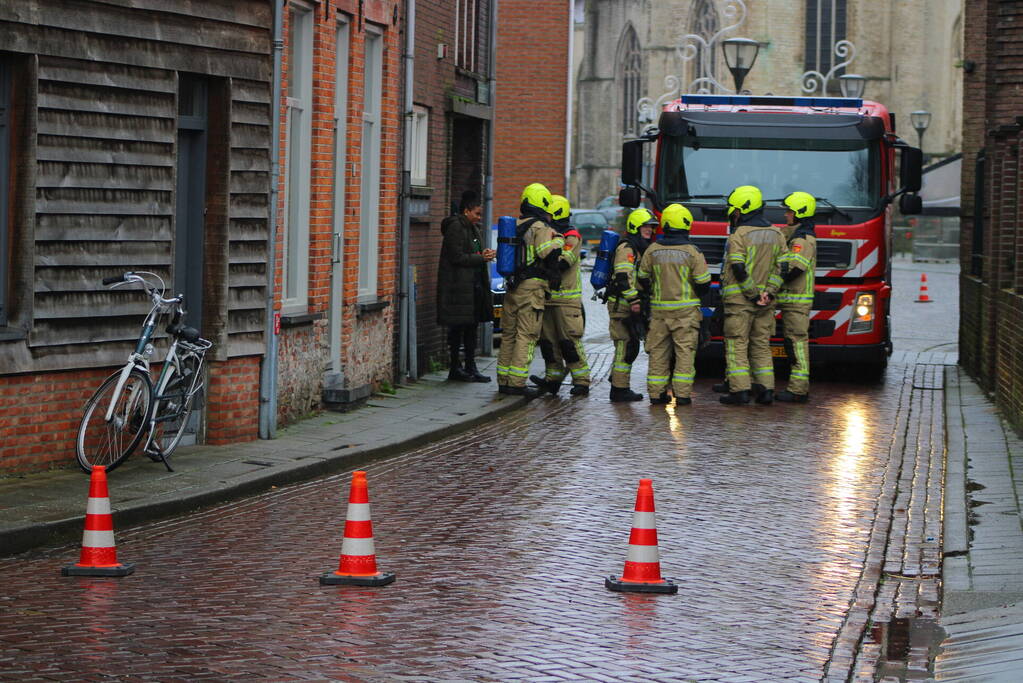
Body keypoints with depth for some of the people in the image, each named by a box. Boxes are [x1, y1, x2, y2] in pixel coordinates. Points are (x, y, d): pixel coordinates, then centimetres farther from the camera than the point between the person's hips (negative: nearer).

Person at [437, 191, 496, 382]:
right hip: (458, 286, -9)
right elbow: (457, 257, -17)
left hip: (473, 286, 9)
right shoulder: (455, 228, -12)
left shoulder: (473, 228, 17)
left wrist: (484, 254, 4)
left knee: (471, 327, 11)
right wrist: (481, 258, -13)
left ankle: (470, 366, 16)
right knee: (457, 329, -3)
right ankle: (455, 368, 3)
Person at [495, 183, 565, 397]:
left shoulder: (515, 226, 14)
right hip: (532, 287, -7)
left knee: (509, 334, 13)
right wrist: (558, 240, -6)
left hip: (512, 287, 7)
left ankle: (504, 381, 17)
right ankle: (517, 382, -9)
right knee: (526, 336, -5)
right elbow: (547, 253, -21)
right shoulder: (540, 227, -10)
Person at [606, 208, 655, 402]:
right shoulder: (626, 249, -13)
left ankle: (619, 388, 21)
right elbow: (623, 277, -24)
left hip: (631, 306, 10)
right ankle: (619, 390, -8)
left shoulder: (640, 249, 20)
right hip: (622, 306, -10)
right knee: (626, 347, -10)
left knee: (628, 348, 14)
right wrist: (634, 300, -28)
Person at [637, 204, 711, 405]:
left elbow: (643, 278, 9)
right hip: (686, 310, -3)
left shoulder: (652, 250, 0)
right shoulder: (692, 252, -9)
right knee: (685, 352, 1)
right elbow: (703, 282, -7)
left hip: (659, 309, 3)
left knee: (658, 352, 9)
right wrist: (697, 294, 14)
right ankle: (682, 394, -4)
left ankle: (656, 393, 8)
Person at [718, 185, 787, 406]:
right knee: (761, 345, 12)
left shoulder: (739, 236, -10)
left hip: (739, 299, -6)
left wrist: (753, 294, -13)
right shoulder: (776, 235, 10)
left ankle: (740, 390, -6)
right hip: (765, 303, 6)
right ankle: (766, 389, 7)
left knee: (737, 345, -1)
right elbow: (781, 268, 3)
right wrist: (768, 292, -4)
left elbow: (738, 269, -18)